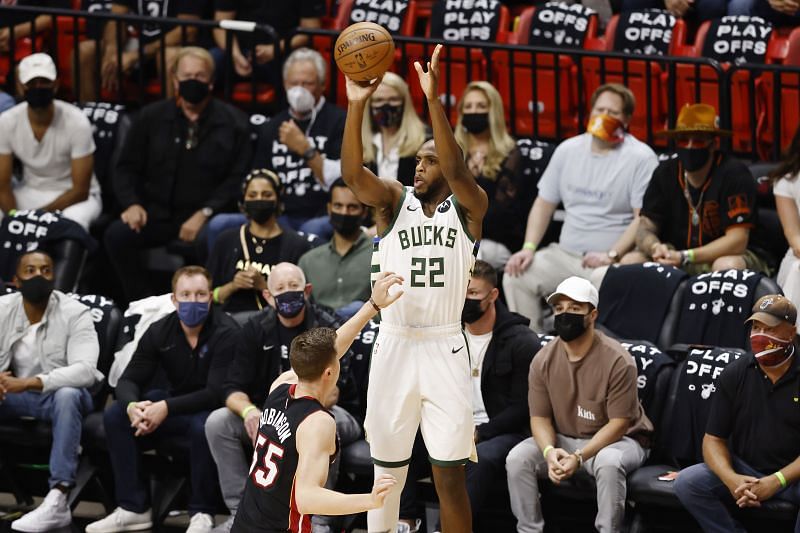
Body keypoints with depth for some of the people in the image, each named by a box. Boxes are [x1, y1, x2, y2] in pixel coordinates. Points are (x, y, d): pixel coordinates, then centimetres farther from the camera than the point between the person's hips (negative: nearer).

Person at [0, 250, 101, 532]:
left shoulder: (75, 313, -14)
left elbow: (85, 370, -27)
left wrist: (29, 382, -39)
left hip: (61, 392, -4)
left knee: (68, 396, -38)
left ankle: (57, 501, -47)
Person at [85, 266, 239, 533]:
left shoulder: (226, 333, -18)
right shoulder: (160, 332, -3)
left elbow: (216, 392, -25)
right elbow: (129, 379, -3)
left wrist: (167, 408, -34)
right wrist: (132, 406, -28)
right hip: (172, 403, 6)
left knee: (203, 426, -39)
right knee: (115, 415, -13)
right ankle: (133, 508, -8)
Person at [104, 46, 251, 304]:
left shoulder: (233, 123, 5)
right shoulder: (151, 117, 13)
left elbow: (237, 179, -2)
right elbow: (126, 168, 16)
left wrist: (204, 213, -14)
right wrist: (132, 203, -4)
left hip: (206, 217, -3)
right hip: (157, 213, 3)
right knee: (116, 235, -26)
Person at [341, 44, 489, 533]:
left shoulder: (469, 207, 2)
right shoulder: (395, 200, 7)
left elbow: (456, 169, -19)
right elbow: (353, 173, -11)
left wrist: (434, 100, -31)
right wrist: (357, 106, -26)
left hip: (445, 349, -2)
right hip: (394, 345, 2)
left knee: (451, 477, -2)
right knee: (388, 471, 7)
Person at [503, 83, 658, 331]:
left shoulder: (641, 158, -5)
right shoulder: (568, 150, 13)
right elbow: (544, 203, 17)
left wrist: (612, 255, -21)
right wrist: (529, 248, 2)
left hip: (616, 259, -6)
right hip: (564, 255, 6)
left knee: (603, 283, -38)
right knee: (516, 277, -14)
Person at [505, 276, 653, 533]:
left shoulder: (617, 361, -18)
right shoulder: (543, 361, -3)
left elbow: (619, 424, -18)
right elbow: (539, 417, 0)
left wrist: (579, 457, -29)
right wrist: (550, 451, -23)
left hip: (614, 440, -4)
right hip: (562, 440, 4)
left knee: (608, 462, -39)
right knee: (517, 458, -21)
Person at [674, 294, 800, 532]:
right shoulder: (734, 375, 1)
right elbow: (713, 439, 0)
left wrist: (777, 480, -25)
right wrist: (731, 479, -20)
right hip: (743, 470, 3)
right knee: (687, 483, -22)